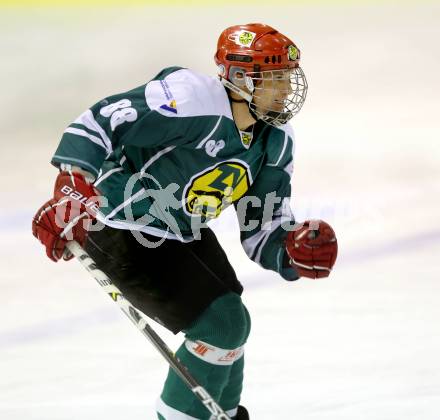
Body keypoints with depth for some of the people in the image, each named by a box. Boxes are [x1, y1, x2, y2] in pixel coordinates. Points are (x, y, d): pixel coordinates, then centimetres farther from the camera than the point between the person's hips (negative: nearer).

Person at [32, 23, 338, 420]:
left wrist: (296, 251, -17)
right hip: (121, 233, -9)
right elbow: (100, 122, -29)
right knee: (220, 324, -14)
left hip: (183, 234, 9)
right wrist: (72, 190, -36)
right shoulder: (194, 101, -27)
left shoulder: (276, 142, 0)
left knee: (232, 324, 17)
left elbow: (263, 231, 4)